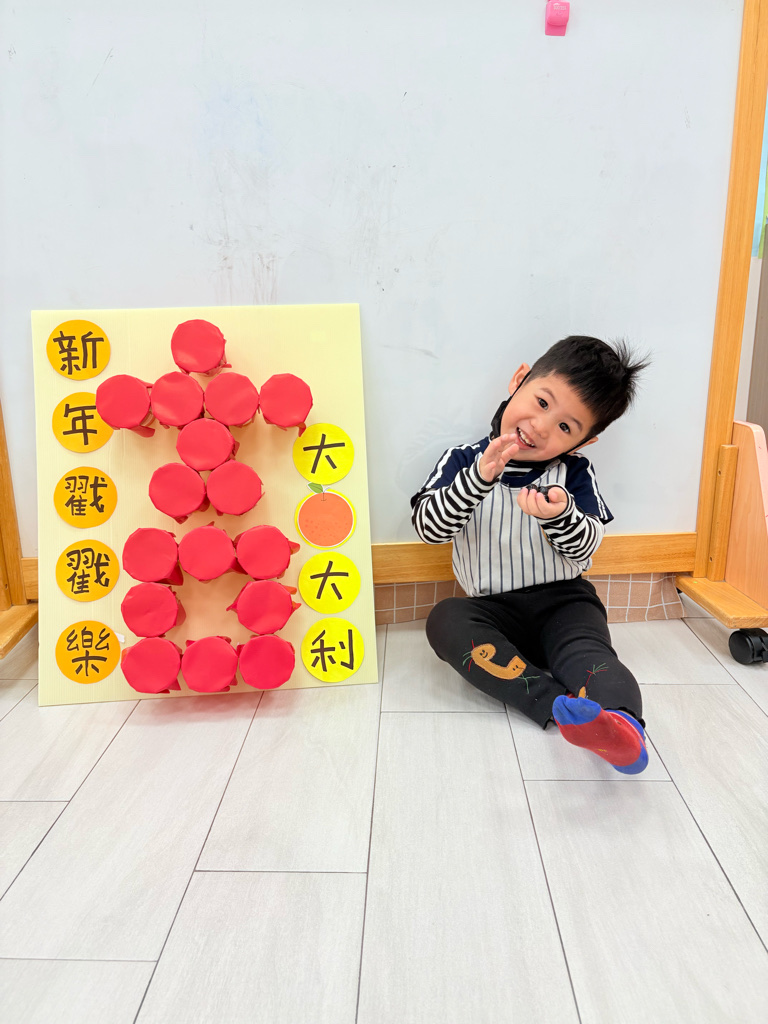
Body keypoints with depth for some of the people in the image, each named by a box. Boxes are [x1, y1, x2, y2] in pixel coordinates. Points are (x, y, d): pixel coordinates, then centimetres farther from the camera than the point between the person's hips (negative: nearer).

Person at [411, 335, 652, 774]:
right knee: (445, 620, -29)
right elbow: (429, 527, -13)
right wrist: (479, 477, -27)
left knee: (587, 650, -30)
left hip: (563, 601, 0)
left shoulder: (575, 472, 1)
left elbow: (587, 547, -4)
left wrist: (559, 516, -27)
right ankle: (559, 705, -39)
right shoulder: (463, 460, -1)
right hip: (493, 610, 1)